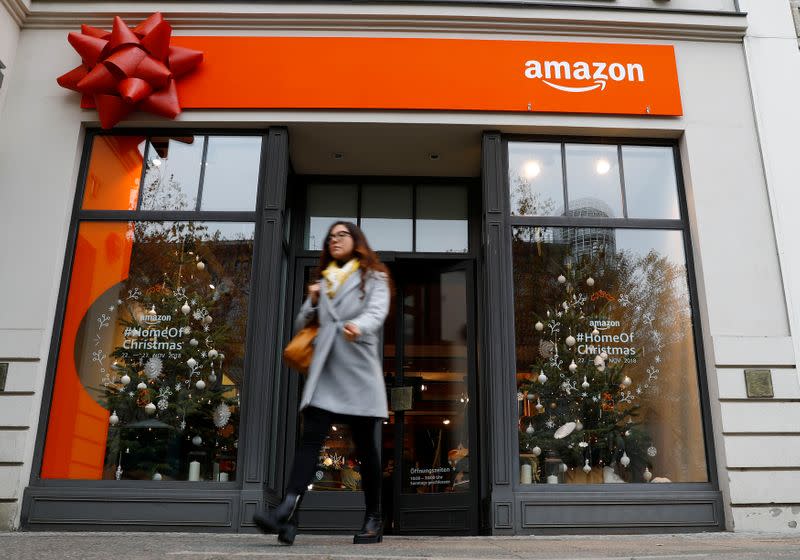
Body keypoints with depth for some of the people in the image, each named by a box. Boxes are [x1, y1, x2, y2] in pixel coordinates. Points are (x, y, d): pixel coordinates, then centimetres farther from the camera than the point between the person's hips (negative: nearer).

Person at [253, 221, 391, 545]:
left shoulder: (373, 279, 9)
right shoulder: (323, 282, 22)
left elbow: (377, 312, -12)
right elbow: (301, 325, 25)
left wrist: (358, 325, -35)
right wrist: (313, 303, 4)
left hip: (359, 372, -3)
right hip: (324, 372, 3)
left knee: (366, 448, 2)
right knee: (310, 439, -12)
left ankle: (374, 520, 14)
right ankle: (287, 514, -23)